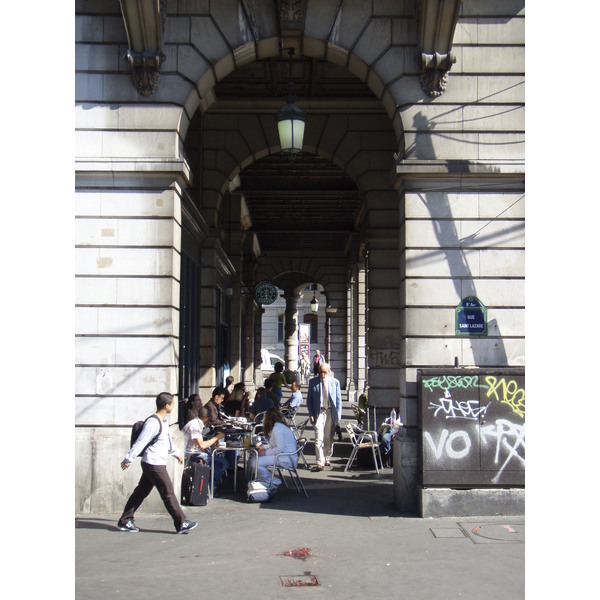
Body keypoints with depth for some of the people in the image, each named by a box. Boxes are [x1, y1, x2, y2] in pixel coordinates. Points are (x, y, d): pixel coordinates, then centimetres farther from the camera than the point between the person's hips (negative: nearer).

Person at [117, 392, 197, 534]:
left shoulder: (164, 420, 11)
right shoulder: (153, 423, -21)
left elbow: (167, 438, 26)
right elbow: (140, 442, -20)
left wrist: (175, 453, 34)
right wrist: (128, 460, -17)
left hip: (155, 463, 10)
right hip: (154, 464, -10)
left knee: (141, 492, 13)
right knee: (168, 492, -3)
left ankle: (125, 521, 19)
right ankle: (181, 524, 4)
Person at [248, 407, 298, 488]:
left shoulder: (277, 429, -15)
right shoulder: (281, 426, 18)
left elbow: (280, 449, -23)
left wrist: (266, 453, -12)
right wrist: (265, 448, 16)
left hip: (286, 459, -11)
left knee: (255, 463, -21)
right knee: (253, 458, 5)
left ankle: (274, 482, -6)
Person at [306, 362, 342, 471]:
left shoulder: (335, 382, 3)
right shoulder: (313, 382, 2)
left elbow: (338, 400, 7)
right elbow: (309, 399, 6)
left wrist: (338, 415, 0)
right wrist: (311, 414, -3)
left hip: (331, 413, 1)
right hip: (319, 413, -1)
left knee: (329, 438, 11)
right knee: (319, 439, -9)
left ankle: (327, 458, 29)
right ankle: (320, 463, -9)